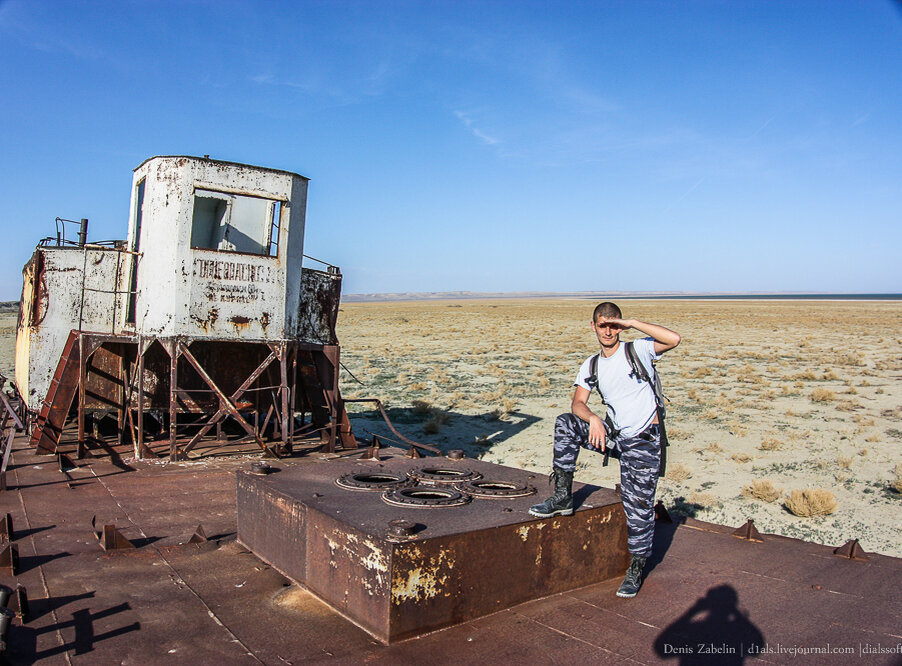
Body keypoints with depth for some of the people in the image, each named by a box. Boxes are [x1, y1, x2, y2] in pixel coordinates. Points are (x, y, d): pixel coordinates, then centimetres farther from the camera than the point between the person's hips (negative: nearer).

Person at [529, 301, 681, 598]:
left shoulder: (637, 350, -6)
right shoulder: (590, 367, 6)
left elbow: (674, 339, -24)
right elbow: (577, 404, -6)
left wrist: (632, 323, -24)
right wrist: (593, 419, -28)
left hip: (643, 440, -4)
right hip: (614, 434, 4)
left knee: (639, 505, -4)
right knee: (565, 424, -13)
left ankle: (636, 568, 18)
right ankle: (563, 497, -7)